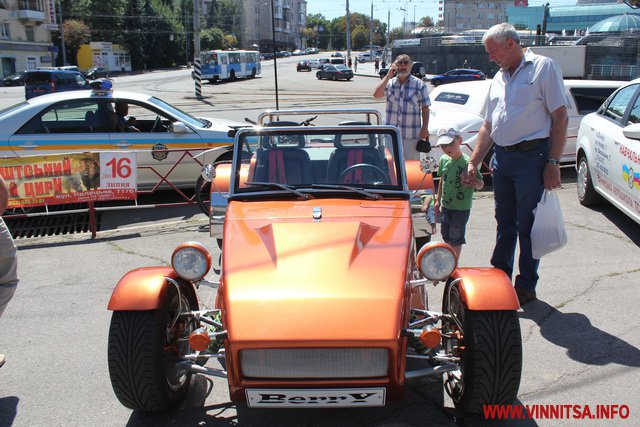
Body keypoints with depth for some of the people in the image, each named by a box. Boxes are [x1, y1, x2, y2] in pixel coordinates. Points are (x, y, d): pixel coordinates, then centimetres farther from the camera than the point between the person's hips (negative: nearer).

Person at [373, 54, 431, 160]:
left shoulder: (419, 84, 2)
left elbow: (425, 108, 2)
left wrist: (425, 128, -6)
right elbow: (376, 94, -10)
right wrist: (388, 75, -7)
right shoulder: (389, 83, 7)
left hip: (412, 134, -2)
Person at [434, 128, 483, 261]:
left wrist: (475, 182, -38)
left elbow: (480, 185, -15)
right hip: (446, 206, 6)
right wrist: (438, 200, 16)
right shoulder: (443, 160, -1)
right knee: (446, 236, 17)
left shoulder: (467, 162, -19)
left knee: (456, 239, 4)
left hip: (461, 208, -6)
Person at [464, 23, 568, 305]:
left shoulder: (544, 67, -4)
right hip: (502, 158, 7)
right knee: (505, 222, 15)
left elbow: (560, 118, -9)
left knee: (528, 226, 1)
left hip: (531, 157, -6)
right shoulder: (498, 79, 16)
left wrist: (553, 163, -14)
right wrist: (473, 163, 13)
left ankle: (526, 287, 14)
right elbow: (488, 126, 19)